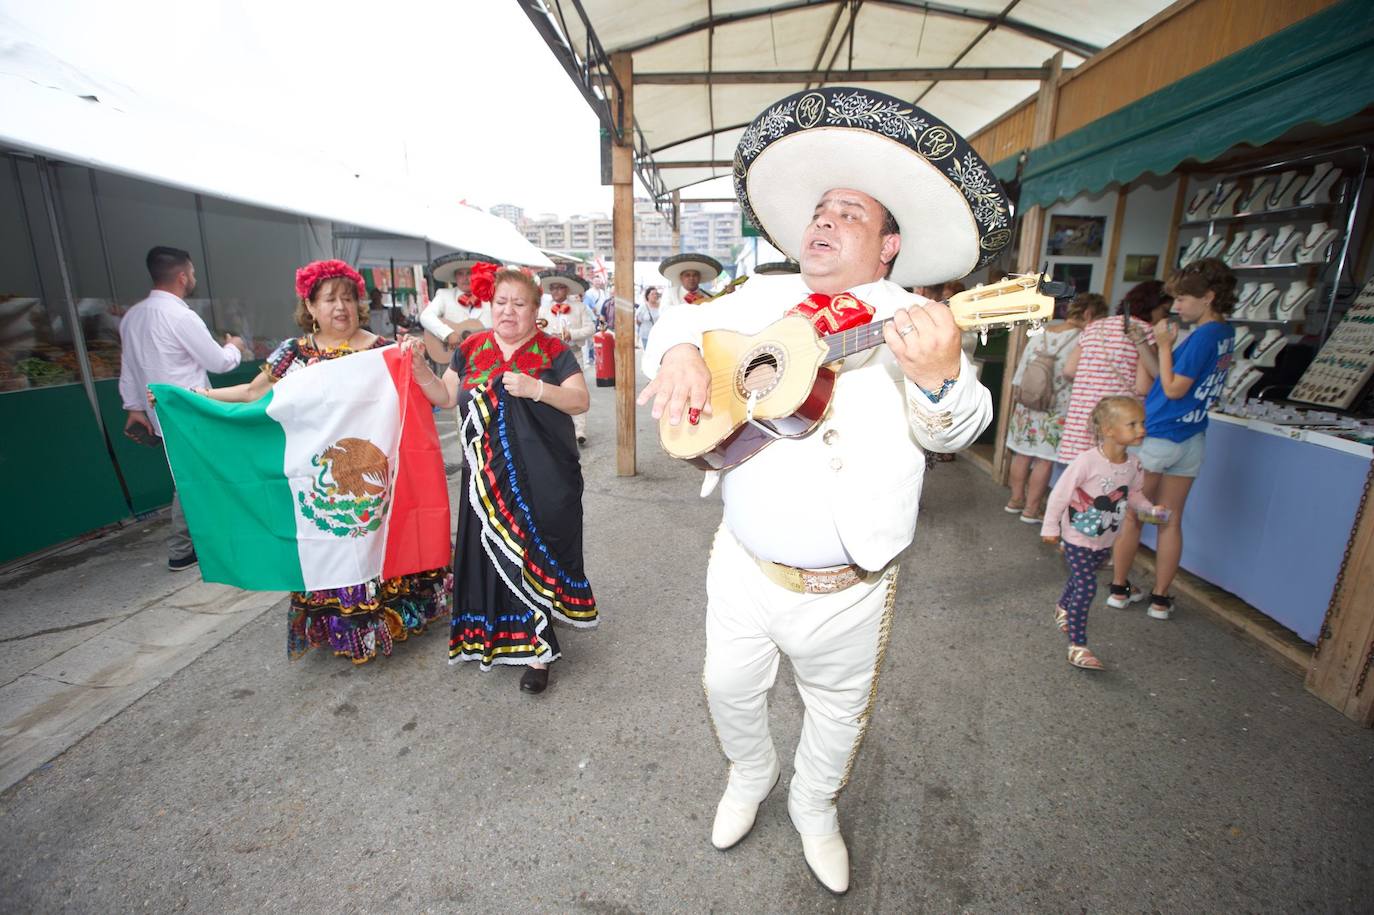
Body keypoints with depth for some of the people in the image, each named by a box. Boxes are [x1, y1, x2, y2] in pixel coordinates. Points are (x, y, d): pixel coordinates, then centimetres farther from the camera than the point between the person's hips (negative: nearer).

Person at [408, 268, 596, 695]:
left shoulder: (552, 351, -2)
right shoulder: (471, 348, 9)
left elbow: (582, 401, -9)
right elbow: (445, 396, 14)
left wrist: (536, 388, -23)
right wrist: (420, 369, -3)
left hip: (542, 480, -3)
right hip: (486, 480, 4)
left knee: (535, 553, 1)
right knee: (493, 552, 10)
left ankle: (537, 648, 12)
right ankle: (496, 633, 30)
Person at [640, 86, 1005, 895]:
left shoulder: (913, 319, -9)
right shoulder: (765, 298, 4)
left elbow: (954, 430, -19)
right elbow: (687, 319, 11)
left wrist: (941, 379, -42)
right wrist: (680, 351, -13)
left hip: (847, 585, -2)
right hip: (744, 564, 3)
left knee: (840, 712, 20)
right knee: (730, 689, 20)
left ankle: (814, 806, 52)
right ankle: (751, 775, 53)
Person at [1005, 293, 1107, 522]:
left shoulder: (1038, 335, 5)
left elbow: (1019, 371, 7)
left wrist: (1017, 401, 16)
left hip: (1026, 407, 6)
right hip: (1056, 413, -5)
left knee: (1022, 454, 13)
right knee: (1045, 460, 3)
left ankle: (1016, 499, 24)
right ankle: (1032, 508, 8)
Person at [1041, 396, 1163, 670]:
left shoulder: (1133, 465, -6)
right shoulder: (1087, 461, -27)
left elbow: (1133, 494, 13)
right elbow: (1061, 493, -19)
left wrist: (1150, 508, -7)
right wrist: (1050, 527, -14)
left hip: (1106, 540, 7)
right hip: (1078, 537, -7)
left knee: (1080, 579, 24)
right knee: (1086, 588, -11)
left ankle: (1063, 610, 52)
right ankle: (1077, 646, -3)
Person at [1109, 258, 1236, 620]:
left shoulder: (1203, 336, -16)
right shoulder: (1226, 334, 8)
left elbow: (1174, 389, -15)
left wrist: (1164, 345, -10)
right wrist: (1142, 344, 1)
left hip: (1156, 437, -7)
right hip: (1191, 442, 8)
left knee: (1131, 516, 8)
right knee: (1171, 522, 12)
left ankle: (1119, 588, 19)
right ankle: (1160, 599, 20)